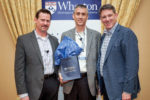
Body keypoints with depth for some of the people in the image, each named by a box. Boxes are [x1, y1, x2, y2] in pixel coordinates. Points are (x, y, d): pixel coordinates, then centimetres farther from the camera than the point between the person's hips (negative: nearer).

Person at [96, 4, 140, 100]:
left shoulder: (127, 33, -15)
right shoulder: (104, 35, 10)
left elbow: (132, 64, -19)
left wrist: (127, 90, -20)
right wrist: (100, 84, 13)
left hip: (119, 87, -7)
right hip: (106, 85, 7)